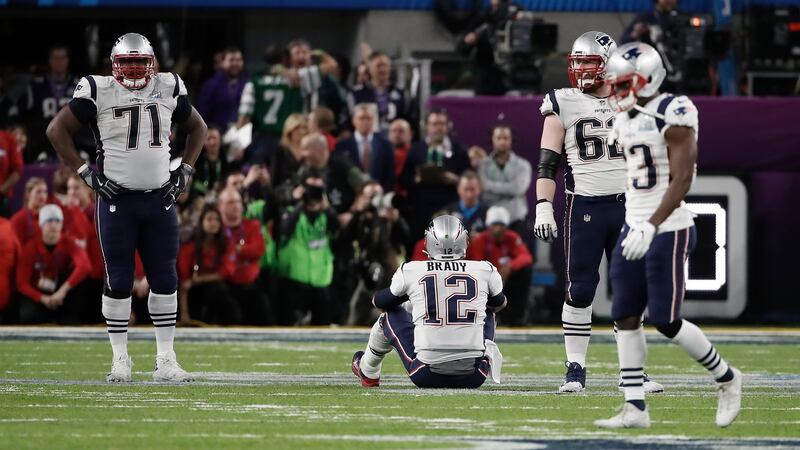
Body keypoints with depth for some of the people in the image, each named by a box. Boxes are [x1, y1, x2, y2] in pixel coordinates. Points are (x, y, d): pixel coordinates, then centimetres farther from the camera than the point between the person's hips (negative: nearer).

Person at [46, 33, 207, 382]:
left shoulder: (168, 90, 5)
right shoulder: (99, 92, -6)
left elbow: (197, 128, 21)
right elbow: (57, 130, -1)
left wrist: (185, 170, 9)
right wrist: (85, 172, -6)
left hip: (160, 199, 3)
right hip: (117, 199, -3)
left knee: (165, 279, 3)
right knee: (118, 281, -1)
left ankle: (166, 360, 9)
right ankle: (120, 360, 7)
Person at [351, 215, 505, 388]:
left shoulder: (410, 271, -1)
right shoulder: (485, 270, 2)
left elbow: (380, 302, 19)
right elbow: (499, 304, 26)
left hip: (427, 376, -1)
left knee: (389, 316, 25)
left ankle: (368, 373, 46)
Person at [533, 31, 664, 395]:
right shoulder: (564, 105, 1)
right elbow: (548, 162, -2)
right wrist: (543, 207, -12)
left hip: (627, 206, 2)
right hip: (584, 207, -2)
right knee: (580, 290, -3)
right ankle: (575, 369, 3)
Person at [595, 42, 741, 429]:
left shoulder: (673, 114, -14)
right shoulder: (626, 121, 11)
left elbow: (681, 180, -20)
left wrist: (651, 226, -28)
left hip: (668, 230, -8)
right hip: (635, 230, 8)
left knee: (665, 320, -7)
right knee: (625, 318, 2)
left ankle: (726, 379, 13)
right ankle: (635, 408, 4)